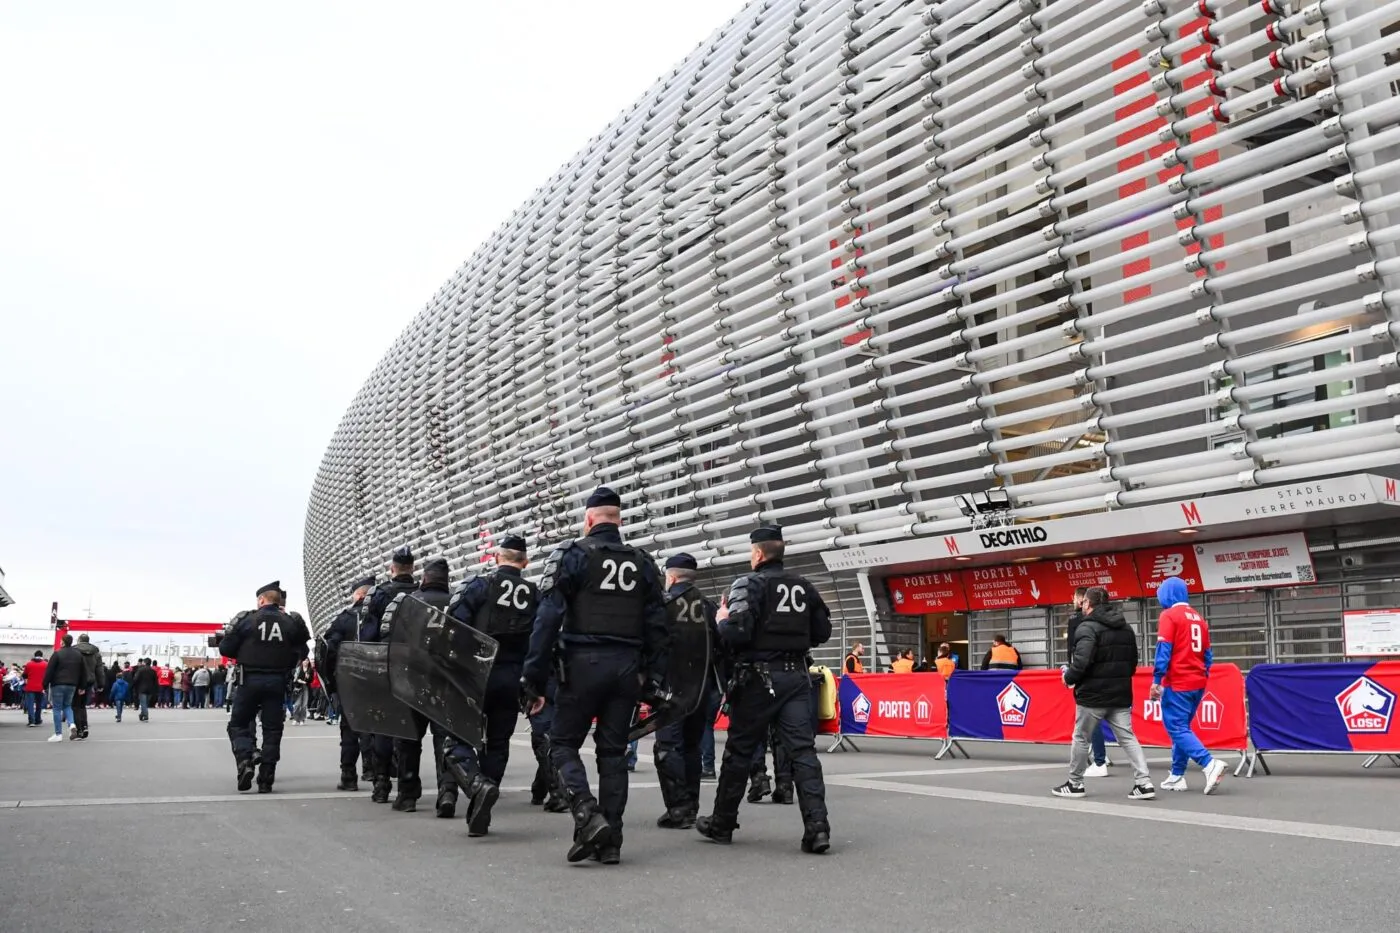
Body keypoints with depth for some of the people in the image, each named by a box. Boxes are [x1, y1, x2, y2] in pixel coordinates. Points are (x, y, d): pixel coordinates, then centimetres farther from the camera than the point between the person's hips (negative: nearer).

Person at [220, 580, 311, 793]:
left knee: (238, 724, 13)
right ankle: (266, 780, 9)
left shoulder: (246, 620, -5)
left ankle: (245, 761, -11)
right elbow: (301, 652, 1)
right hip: (278, 682, 2)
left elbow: (225, 649, -3)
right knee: (272, 730, 9)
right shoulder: (292, 623, 0)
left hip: (250, 680, -2)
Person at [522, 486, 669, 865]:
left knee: (563, 745, 8)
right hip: (627, 668, 4)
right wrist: (654, 682, 13)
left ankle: (588, 817, -12)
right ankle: (610, 840, 11)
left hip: (583, 664, -4)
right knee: (613, 752, 11)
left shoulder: (572, 555, -2)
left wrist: (534, 679, -6)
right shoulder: (643, 562, 12)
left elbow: (548, 619, -9)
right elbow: (657, 627, 10)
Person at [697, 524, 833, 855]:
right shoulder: (805, 586, 11)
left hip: (759, 676, -4)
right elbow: (822, 632, 14)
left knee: (739, 750, 8)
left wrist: (722, 621, 2)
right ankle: (817, 825, -14)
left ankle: (722, 823, 21)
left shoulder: (748, 584, -8)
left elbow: (736, 634, -18)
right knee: (803, 749, -1)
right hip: (796, 675, 4)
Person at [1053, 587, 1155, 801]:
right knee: (1127, 739, 5)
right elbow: (1133, 664, 17)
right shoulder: (1126, 628, 12)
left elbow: (1081, 663, -24)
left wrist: (1068, 677, -7)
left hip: (1093, 695, -6)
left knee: (1081, 738, 9)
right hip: (1121, 695, 6)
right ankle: (1144, 783, -6)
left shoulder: (1087, 628, -15)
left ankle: (1075, 784, 19)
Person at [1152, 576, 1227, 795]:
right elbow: (1208, 654, 18)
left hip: (1177, 684, -8)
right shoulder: (1199, 618, 14)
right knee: (1182, 728, 15)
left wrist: (1156, 681, -15)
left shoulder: (1168, 615, -7)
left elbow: (1164, 650, -15)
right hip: (1197, 683, 8)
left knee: (1177, 729, -6)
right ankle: (1177, 776, 16)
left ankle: (1210, 764, -22)